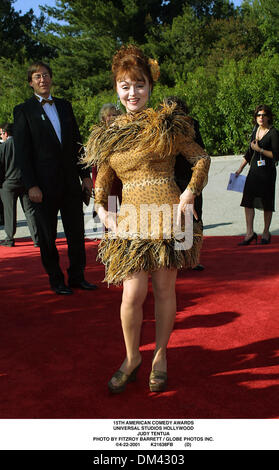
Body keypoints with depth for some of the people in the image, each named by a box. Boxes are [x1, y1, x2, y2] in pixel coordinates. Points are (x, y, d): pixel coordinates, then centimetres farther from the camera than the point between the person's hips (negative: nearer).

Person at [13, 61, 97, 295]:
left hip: (71, 181, 4)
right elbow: (22, 151, -6)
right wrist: (31, 185, -13)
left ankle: (77, 276, 22)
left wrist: (85, 174, 7)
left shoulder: (65, 106, 13)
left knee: (77, 232, 8)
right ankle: (56, 280, 20)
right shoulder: (23, 110, -1)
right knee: (48, 236, 7)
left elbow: (76, 143, 14)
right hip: (44, 185, -4)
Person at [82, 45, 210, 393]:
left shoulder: (166, 123, 0)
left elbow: (201, 158, 5)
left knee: (164, 289, 6)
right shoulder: (109, 135, 10)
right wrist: (102, 210, 1)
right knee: (133, 292, -4)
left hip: (166, 215, -2)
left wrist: (189, 195, -6)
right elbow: (102, 180, 17)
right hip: (131, 218, 2)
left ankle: (160, 356, 26)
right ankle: (131, 358, 20)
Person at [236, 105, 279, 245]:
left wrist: (259, 149, -17)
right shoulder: (255, 130, 11)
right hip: (254, 170, 6)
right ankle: (250, 233, 5)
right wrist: (240, 168, 18)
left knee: (266, 203, 3)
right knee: (247, 200, -1)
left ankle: (266, 232, 18)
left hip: (267, 172, -6)